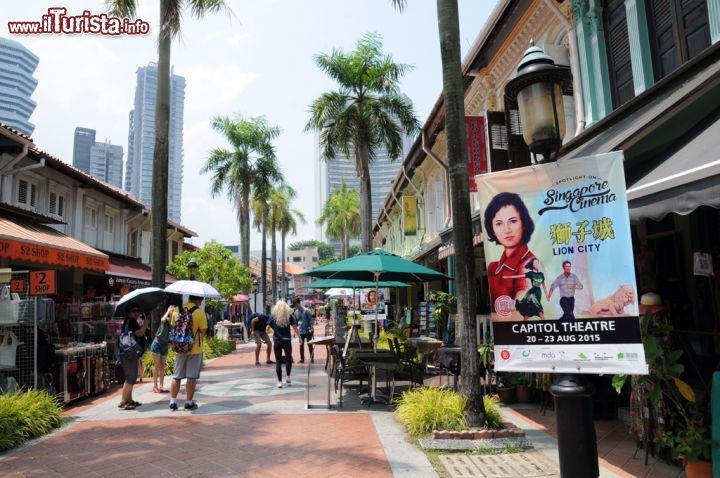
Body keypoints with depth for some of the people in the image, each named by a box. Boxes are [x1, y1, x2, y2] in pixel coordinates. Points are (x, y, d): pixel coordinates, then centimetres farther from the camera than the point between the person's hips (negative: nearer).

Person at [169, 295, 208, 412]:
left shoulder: (177, 310, 1)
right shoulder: (200, 312, -12)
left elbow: (172, 327, 9)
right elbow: (203, 331, -13)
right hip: (195, 349, -4)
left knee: (176, 377, 14)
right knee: (191, 377, 5)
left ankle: (173, 402, 16)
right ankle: (189, 403, 10)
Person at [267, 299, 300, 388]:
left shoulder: (273, 316, -1)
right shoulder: (289, 316, -3)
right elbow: (295, 328, -4)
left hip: (277, 341, 0)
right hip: (287, 341, 0)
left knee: (278, 362, 5)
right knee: (289, 359, 20)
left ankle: (280, 382, 3)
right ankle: (287, 377, 15)